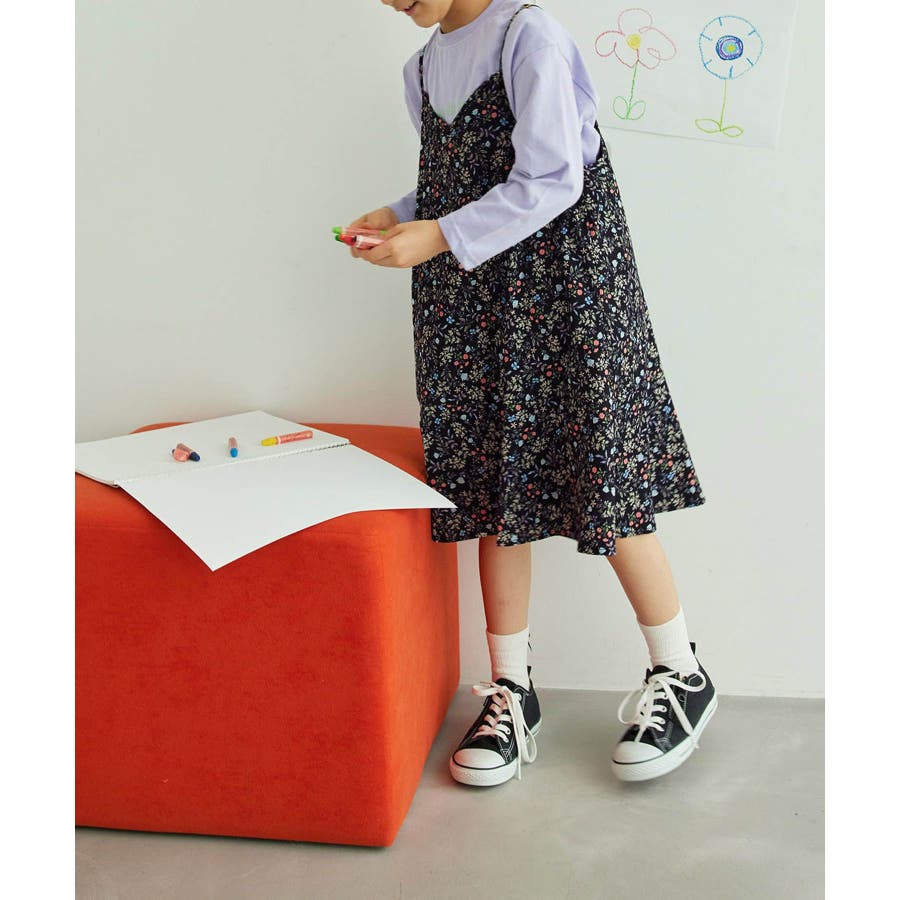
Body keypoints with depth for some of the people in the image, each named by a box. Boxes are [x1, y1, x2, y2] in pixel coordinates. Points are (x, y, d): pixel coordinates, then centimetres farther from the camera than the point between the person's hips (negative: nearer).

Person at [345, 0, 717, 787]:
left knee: (604, 483, -5)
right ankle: (512, 691, 17)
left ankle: (682, 675, 14)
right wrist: (399, 217, 4)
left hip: (562, 284, -7)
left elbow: (552, 181, -16)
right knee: (492, 488, 6)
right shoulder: (424, 68, 15)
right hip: (473, 306, 7)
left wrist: (442, 236, -19)